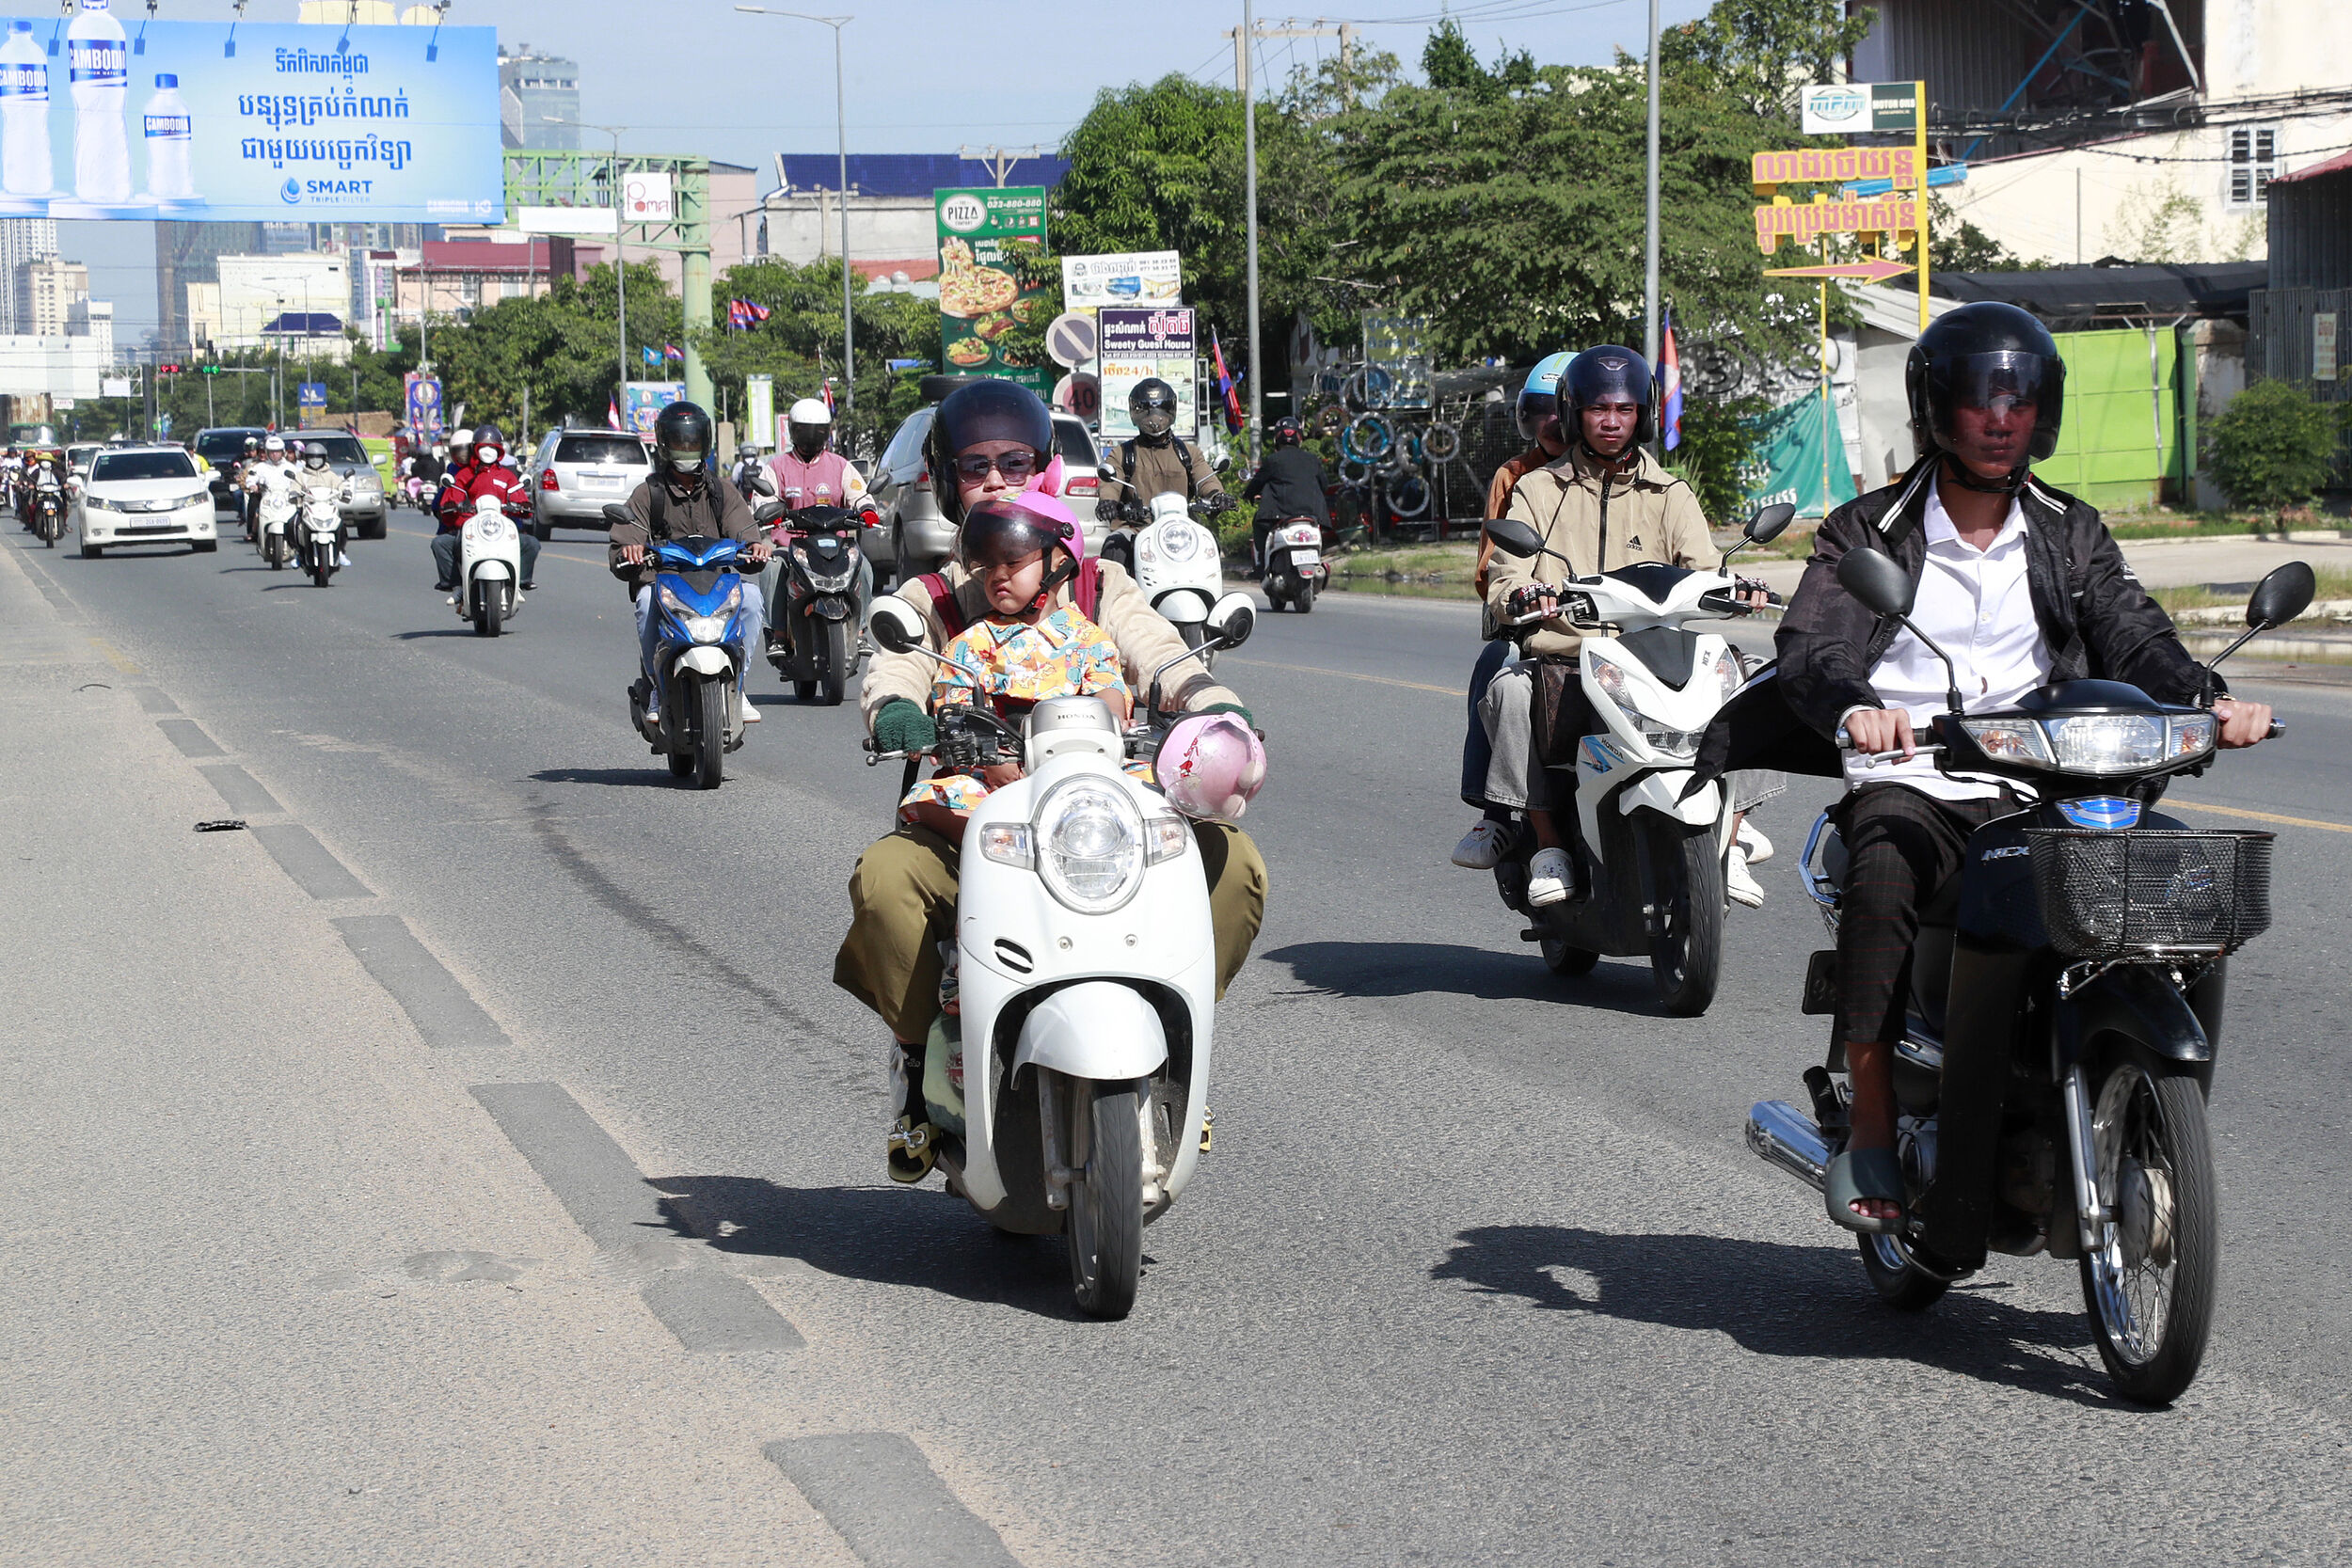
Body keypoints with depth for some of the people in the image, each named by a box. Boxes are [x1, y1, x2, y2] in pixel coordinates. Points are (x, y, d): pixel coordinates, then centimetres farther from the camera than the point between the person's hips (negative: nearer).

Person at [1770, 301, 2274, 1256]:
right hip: (1907, 784, -3)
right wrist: (1855, 708, -33)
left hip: (2036, 788, 3)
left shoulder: (2070, 535, 16)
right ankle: (1872, 1135, -23)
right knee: (1881, 889, -35)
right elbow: (1809, 649, -9)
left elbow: (2131, 632, 2)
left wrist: (2205, 697, -20)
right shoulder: (1870, 532, 6)